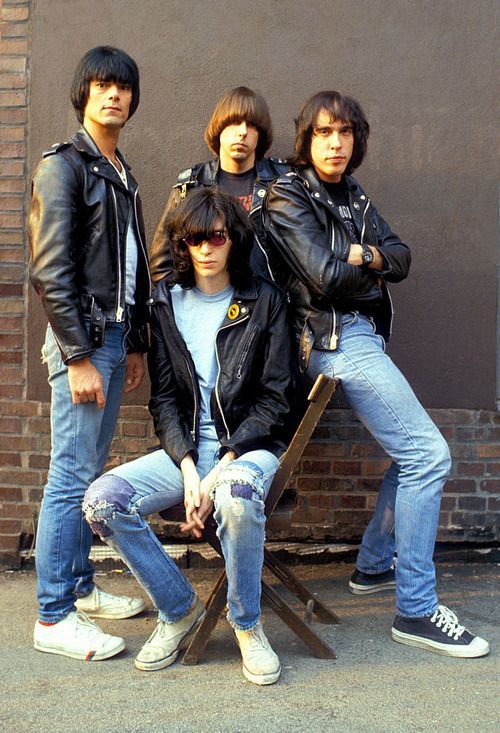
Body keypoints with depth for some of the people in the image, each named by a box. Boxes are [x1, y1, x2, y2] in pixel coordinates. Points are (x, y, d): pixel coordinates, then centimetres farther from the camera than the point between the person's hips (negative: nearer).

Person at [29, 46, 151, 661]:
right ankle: (54, 618, 3)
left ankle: (79, 587, 25)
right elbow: (51, 271, -15)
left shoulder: (121, 174, 18)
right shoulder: (64, 165, -7)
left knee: (90, 473, 13)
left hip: (113, 339, 8)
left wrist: (135, 345, 16)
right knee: (71, 477, -6)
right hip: (81, 342, -8)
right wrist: (78, 357, -18)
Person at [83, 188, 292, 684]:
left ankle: (247, 625, -10)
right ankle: (179, 610, 0)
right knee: (102, 500, -21)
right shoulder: (167, 303, 9)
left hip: (249, 446, -3)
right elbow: (163, 398, 3)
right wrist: (188, 467, -13)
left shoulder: (264, 301, 1)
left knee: (237, 499, -38)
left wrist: (223, 467, -15)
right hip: (185, 447, 3)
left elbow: (274, 398, -4)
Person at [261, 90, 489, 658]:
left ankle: (373, 565, 29)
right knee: (428, 455, -13)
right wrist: (374, 265, 1)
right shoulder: (288, 195, -5)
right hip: (335, 340, -9)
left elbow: (401, 258, 9)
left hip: (364, 336, 9)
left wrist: (366, 256, -11)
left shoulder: (353, 197, 19)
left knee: (415, 453, 15)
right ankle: (416, 611, -6)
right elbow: (326, 278, -16)